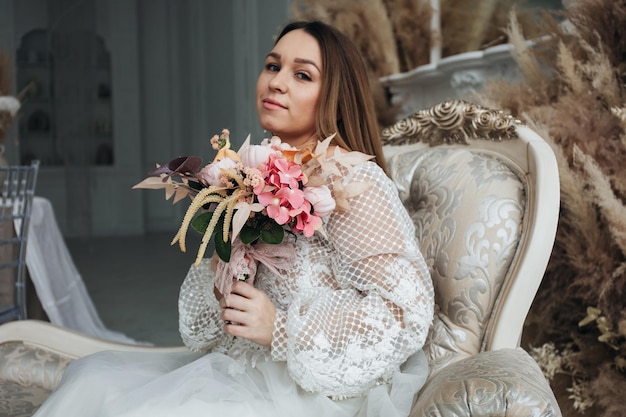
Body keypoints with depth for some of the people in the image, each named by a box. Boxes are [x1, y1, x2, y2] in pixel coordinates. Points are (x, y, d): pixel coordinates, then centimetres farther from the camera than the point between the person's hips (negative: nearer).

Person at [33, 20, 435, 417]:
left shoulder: (351, 180, -17)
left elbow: (409, 307, -22)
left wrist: (281, 330, -21)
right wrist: (221, 282, -9)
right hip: (246, 368, 7)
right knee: (91, 378, 1)